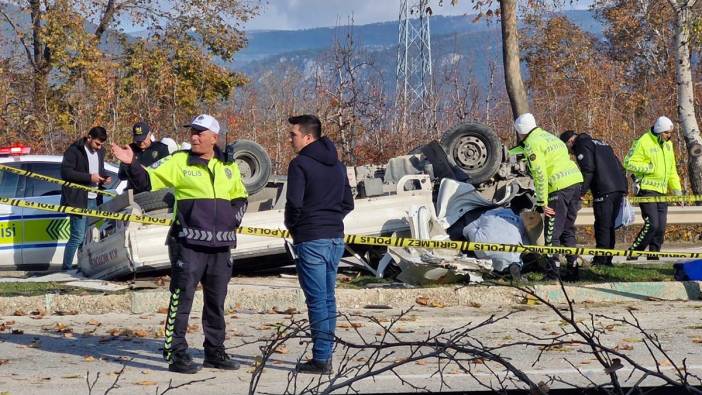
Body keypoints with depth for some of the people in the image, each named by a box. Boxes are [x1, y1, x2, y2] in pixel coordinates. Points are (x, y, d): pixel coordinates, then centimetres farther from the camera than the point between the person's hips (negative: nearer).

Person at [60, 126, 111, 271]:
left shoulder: (100, 151, 14)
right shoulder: (74, 151, -10)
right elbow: (66, 172, -17)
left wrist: (105, 178, 5)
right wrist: (89, 177, -20)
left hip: (94, 199, 8)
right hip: (78, 199, -8)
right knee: (77, 237, -10)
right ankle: (66, 268, -3)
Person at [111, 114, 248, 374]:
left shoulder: (229, 167, 12)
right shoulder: (179, 162, -1)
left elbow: (240, 196, 25)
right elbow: (147, 180, -5)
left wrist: (236, 214, 7)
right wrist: (131, 164, -21)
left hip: (221, 245, 5)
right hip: (188, 243, -5)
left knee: (216, 301, 13)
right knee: (182, 298, -6)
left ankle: (215, 352, 24)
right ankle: (176, 353, -1)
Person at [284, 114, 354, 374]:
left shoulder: (300, 164, -10)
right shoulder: (337, 165, 14)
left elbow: (294, 202, -17)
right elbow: (348, 203, 17)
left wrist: (291, 225, 1)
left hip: (311, 239, -7)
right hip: (336, 238, 7)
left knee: (317, 299, -5)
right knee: (328, 298, 12)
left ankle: (320, 359, -4)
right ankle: (326, 355, 15)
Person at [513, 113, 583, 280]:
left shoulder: (532, 144, -4)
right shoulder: (549, 137, 24)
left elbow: (540, 175, -13)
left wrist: (542, 202, -11)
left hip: (559, 187, -9)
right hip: (576, 180, 9)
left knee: (552, 234, -2)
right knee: (568, 230, 17)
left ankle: (552, 274, -3)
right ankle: (572, 270, 18)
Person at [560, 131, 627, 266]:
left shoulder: (582, 145, 1)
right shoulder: (600, 143, 28)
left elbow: (588, 170, -13)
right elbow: (619, 167, 24)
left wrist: (581, 192, -11)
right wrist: (624, 188, 22)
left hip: (604, 191, -8)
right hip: (619, 189, 8)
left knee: (602, 227, -6)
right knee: (610, 226, 12)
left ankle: (600, 261, -7)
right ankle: (607, 260, 14)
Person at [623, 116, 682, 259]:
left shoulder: (668, 145, 16)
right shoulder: (643, 142, -9)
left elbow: (672, 170, 24)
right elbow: (629, 163, -12)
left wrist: (676, 188, 17)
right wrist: (648, 168, -18)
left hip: (662, 191, 8)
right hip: (646, 189, -8)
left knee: (661, 228, 4)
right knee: (652, 224, -17)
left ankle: (653, 257, 13)